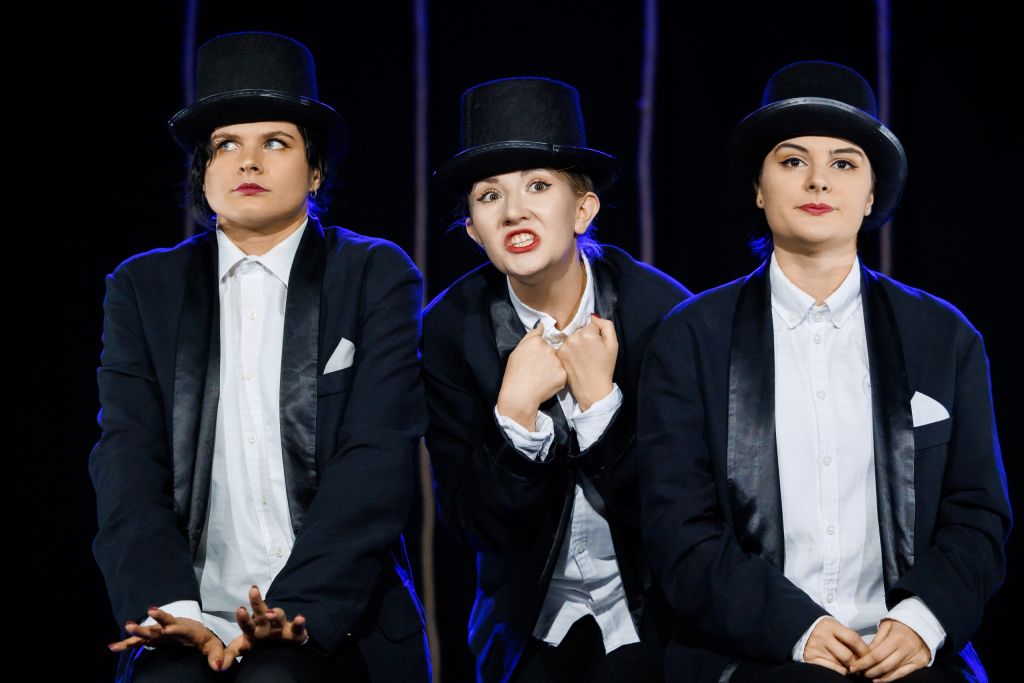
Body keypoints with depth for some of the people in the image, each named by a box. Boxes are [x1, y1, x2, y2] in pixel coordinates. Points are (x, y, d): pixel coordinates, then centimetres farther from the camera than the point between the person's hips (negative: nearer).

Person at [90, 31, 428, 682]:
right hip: (194, 621, 2)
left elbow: (377, 460, -5)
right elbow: (128, 465, 2)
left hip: (336, 621, -1)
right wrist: (172, 612, -15)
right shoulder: (143, 289, 12)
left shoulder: (378, 278, 6)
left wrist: (301, 611, -19)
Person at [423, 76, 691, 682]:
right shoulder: (450, 330, -9)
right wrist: (515, 412, -23)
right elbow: (474, 523, -9)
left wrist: (600, 400, -24)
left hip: (647, 614, -1)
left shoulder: (662, 310, -14)